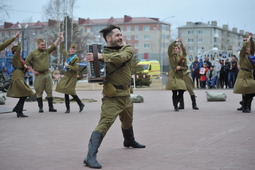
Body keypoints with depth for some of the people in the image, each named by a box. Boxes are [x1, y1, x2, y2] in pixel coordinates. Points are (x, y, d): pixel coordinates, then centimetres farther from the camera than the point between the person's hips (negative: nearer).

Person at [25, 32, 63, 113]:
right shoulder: (33, 53, 1)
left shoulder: (47, 51, 10)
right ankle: (40, 107, 9)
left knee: (49, 91, 3)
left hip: (47, 74, 3)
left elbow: (54, 46, 0)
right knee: (39, 92, 1)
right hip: (39, 75, -3)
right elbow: (27, 62, 4)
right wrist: (33, 71, -2)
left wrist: (59, 38, -13)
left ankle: (51, 107, 8)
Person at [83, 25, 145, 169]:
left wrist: (102, 57, -33)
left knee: (128, 121, 28)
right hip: (113, 97, -5)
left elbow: (121, 57, -23)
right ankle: (90, 157, -26)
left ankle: (129, 141, 58)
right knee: (104, 123, -22)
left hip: (126, 94, 5)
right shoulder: (101, 53, -6)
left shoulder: (128, 49, 0)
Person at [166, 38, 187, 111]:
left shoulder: (183, 58, 12)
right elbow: (170, 47, -8)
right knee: (174, 92, -7)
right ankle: (175, 106, 5)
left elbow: (186, 68, 13)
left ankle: (175, 102, 23)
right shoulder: (171, 56, 6)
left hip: (180, 76, 3)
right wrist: (176, 41, 0)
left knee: (181, 91, -5)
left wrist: (180, 67, -5)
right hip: (173, 76, -3)